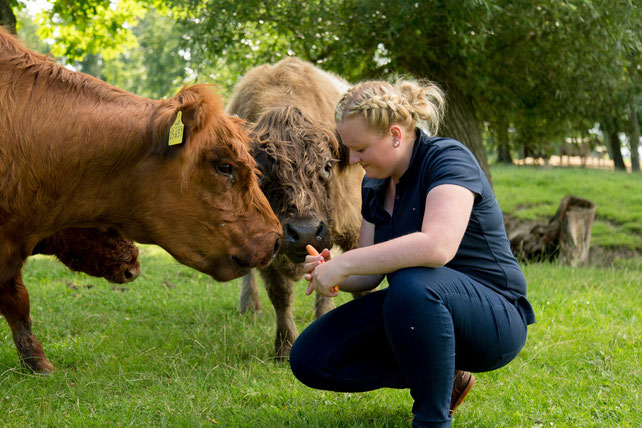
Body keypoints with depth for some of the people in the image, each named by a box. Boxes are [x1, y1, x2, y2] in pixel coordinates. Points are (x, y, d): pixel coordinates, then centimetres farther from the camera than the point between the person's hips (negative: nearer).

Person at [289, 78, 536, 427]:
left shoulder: (449, 159, -18)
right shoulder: (375, 184, 6)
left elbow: (436, 246, -37)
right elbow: (369, 274, 9)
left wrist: (344, 263, -31)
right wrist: (327, 272, -13)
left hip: (492, 318, -8)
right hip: (416, 311, 8)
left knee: (412, 283, -40)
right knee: (309, 359, -5)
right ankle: (443, 377, 8)